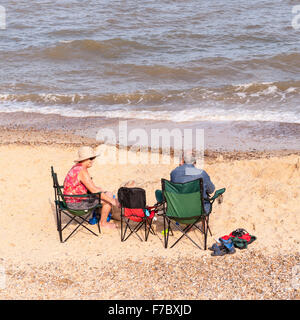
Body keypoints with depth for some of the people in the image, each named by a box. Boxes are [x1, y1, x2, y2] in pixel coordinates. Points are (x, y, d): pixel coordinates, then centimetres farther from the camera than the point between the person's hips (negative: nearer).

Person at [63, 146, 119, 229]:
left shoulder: (76, 167, 7)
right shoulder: (82, 171, -24)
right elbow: (94, 190, -25)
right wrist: (112, 200, -20)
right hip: (77, 203, -10)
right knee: (109, 196, -4)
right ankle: (103, 223, 12)